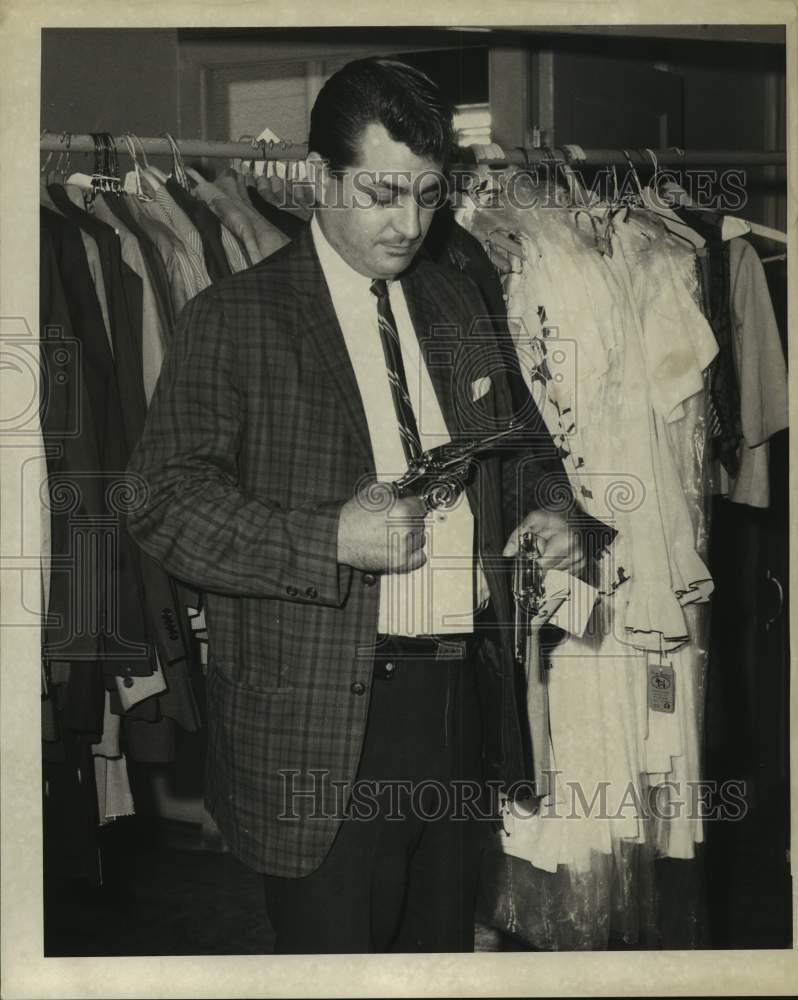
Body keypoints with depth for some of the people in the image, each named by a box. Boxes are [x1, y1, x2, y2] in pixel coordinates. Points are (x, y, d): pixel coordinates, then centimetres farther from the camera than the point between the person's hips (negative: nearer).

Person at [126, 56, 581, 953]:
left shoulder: (457, 304, 12)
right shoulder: (232, 320, -7)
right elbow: (164, 502, -14)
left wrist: (537, 512, 4)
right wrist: (331, 539, -24)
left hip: (465, 700, 6)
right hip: (324, 721, -5)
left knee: (443, 948, 19)